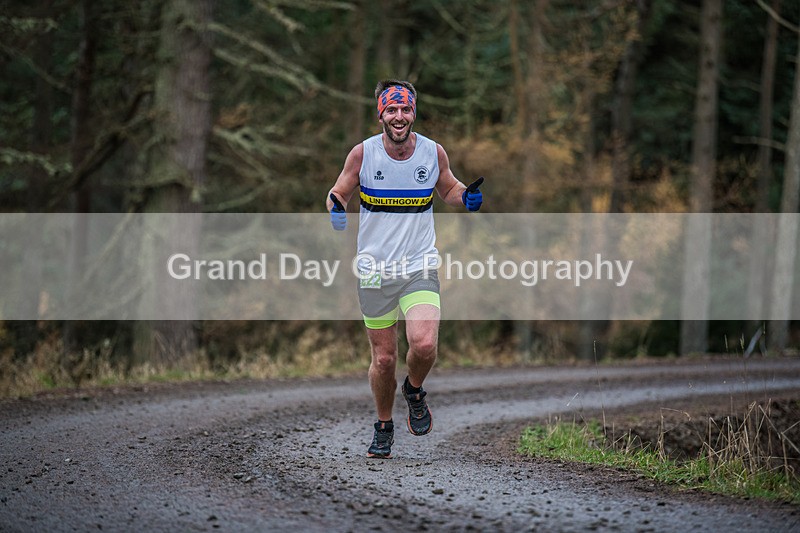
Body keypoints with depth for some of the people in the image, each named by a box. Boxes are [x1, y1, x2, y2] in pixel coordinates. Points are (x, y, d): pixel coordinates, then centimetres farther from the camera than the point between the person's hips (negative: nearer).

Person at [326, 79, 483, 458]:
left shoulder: (434, 152, -2)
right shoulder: (362, 153, -6)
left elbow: (448, 190, 17)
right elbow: (339, 192, 8)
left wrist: (467, 196, -5)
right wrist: (336, 207, -15)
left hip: (419, 267, 0)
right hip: (374, 269, 0)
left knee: (424, 345, -22)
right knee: (383, 359, 5)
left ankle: (414, 391, 12)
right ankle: (384, 427, 30)